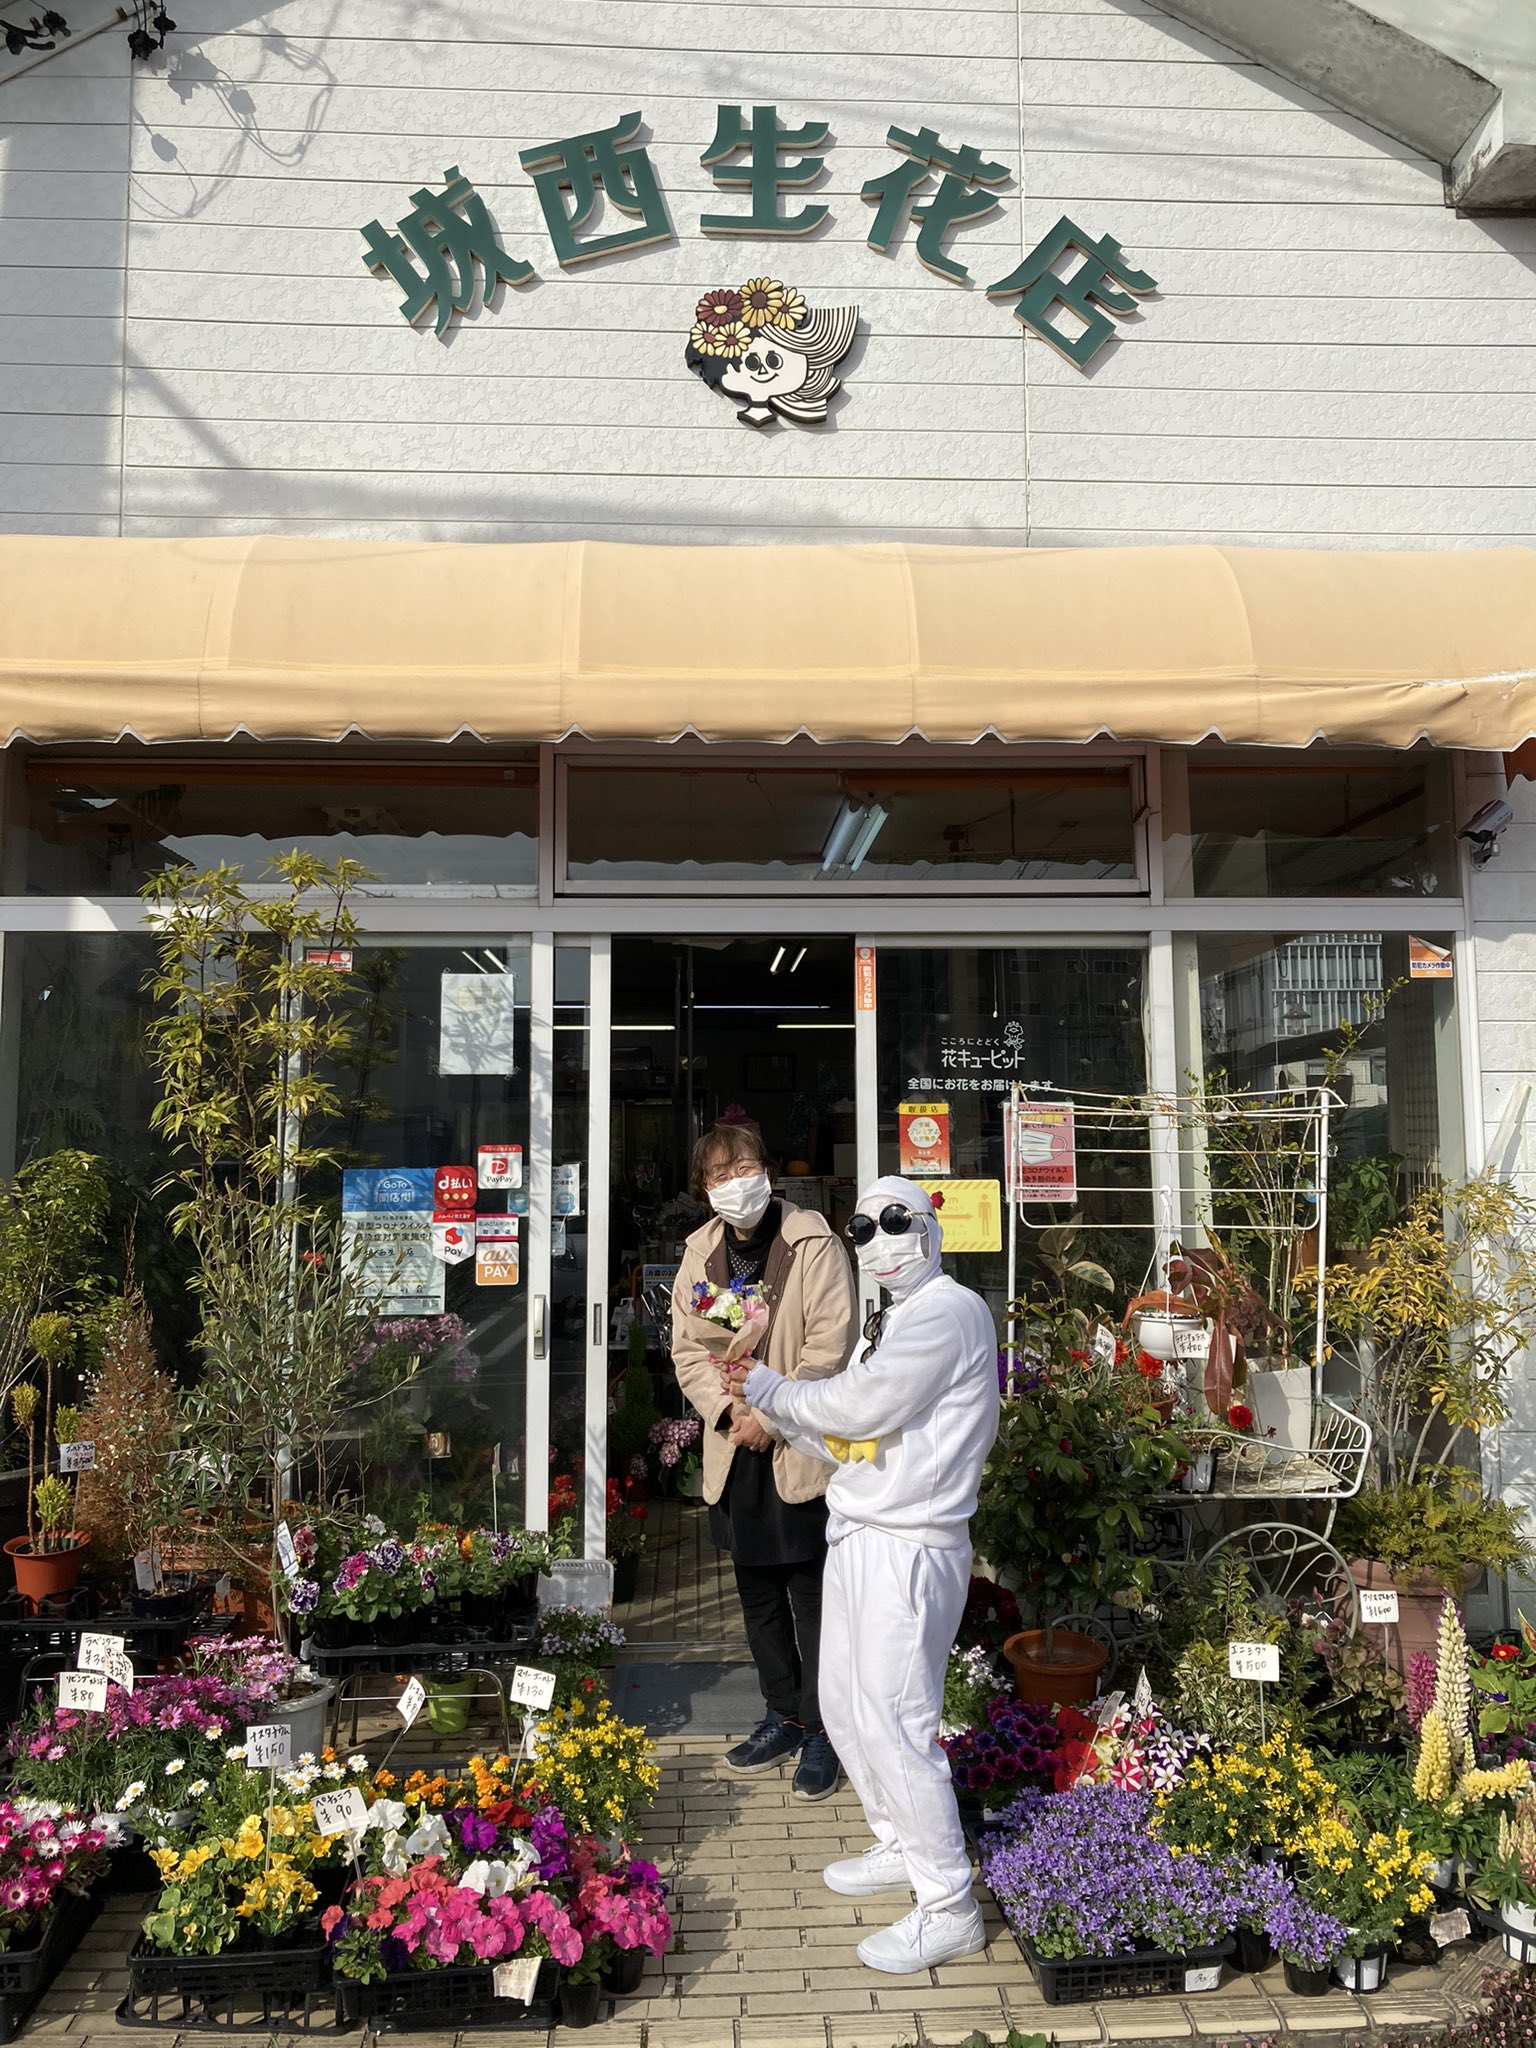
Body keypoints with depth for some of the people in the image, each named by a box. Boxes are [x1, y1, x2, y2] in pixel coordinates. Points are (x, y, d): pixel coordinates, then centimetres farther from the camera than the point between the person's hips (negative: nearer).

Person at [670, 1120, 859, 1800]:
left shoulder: (814, 1245, -9)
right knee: (759, 1596, 16)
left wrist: (771, 1415, -17)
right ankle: (782, 1717, 32)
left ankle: (819, 1732, 16)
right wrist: (729, 1411, -9)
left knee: (812, 1597, 2)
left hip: (802, 1453, -6)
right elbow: (687, 1349, 7)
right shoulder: (700, 1255, 9)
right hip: (736, 1456, 6)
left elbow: (830, 1344, -15)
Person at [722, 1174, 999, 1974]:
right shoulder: (890, 1323, 17)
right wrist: (771, 1409, 3)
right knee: (844, 1707, 18)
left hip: (909, 1549, -10)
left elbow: (859, 1405, -22)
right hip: (858, 1538, 10)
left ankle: (949, 1909, 7)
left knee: (894, 1726, -6)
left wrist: (768, 1388, -8)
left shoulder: (951, 1311, -14)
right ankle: (900, 1847, 37)